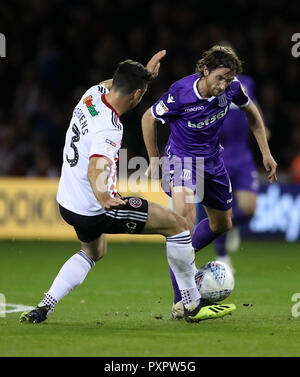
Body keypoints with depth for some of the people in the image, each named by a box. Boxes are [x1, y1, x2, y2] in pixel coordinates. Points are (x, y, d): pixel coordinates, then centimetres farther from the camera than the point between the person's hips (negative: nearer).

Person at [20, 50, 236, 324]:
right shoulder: (109, 129, -27)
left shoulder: (93, 94, -1)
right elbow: (96, 167, -45)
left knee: (93, 252, 36)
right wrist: (103, 196, -62)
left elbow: (111, 84, 26)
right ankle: (193, 305, 3)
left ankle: (43, 308, 20)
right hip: (95, 211, -10)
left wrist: (145, 73, 33)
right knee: (177, 224, -3)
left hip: (68, 203, 10)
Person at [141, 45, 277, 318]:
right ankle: (182, 299, -33)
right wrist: (154, 161, -1)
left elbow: (251, 112, 6)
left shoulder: (231, 88, -16)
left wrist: (266, 153, 6)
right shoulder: (180, 94, -28)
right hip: (181, 157, -6)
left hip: (213, 160, 6)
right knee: (185, 209, -32)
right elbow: (149, 118, -10)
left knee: (222, 224, 16)